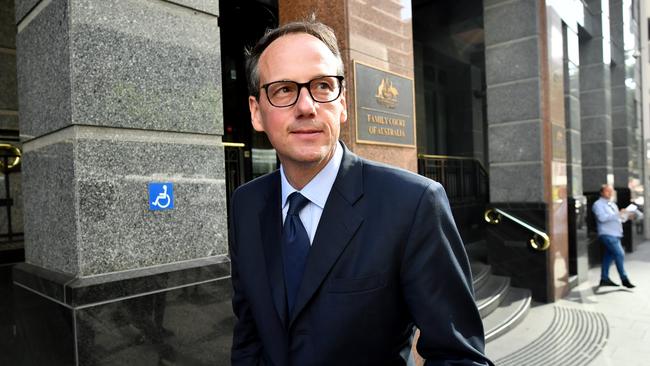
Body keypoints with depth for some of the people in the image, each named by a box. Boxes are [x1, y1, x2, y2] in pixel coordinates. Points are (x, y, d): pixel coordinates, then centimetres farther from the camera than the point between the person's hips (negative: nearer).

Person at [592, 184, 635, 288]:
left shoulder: (612, 204, 21)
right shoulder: (598, 204, -8)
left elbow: (617, 218, 27)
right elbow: (602, 217, -21)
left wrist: (627, 215, 8)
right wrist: (618, 214, -23)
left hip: (615, 234, 9)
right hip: (607, 234, -9)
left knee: (609, 256, 11)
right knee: (619, 254, -14)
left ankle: (604, 278, 17)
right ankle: (624, 279, -7)